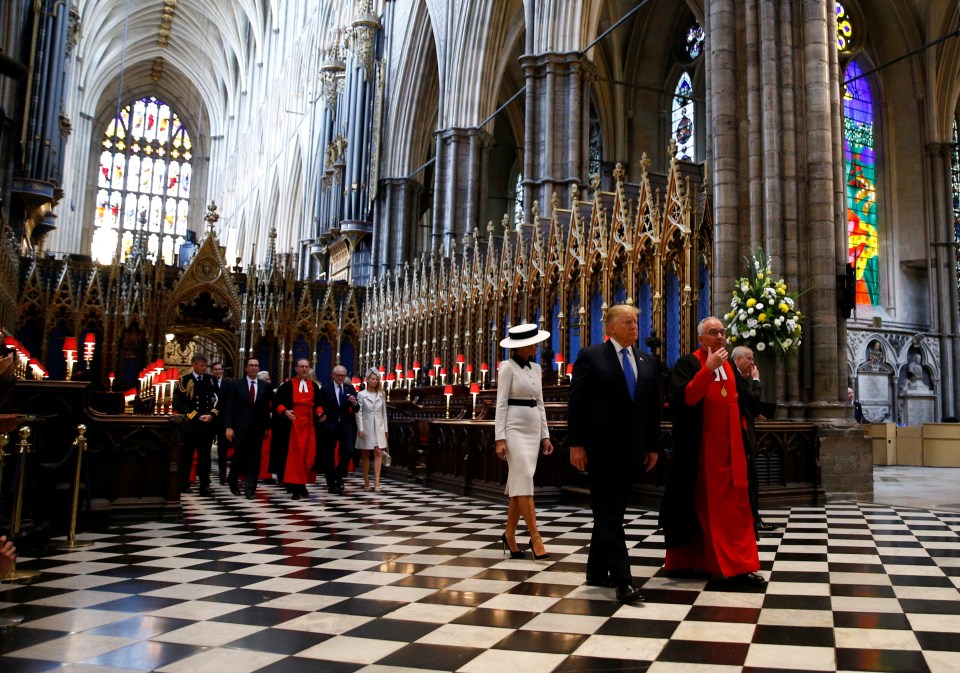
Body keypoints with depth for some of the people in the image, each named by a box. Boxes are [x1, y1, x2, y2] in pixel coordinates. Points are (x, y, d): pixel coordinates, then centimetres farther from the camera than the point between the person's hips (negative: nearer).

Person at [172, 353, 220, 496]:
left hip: (207, 424, 2)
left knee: (205, 456, -1)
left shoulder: (210, 380, 10)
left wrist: (212, 415, -7)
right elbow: (179, 403, -5)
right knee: (186, 456, 7)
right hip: (189, 424, -2)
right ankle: (183, 484, 19)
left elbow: (217, 400, 10)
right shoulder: (184, 380, 1)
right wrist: (197, 416, -11)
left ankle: (205, 486, 0)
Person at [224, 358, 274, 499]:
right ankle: (233, 482, 30)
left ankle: (250, 488, 5)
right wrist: (228, 427, -8)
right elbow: (230, 407, -1)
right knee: (239, 456, 5)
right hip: (241, 427, -1)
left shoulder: (266, 386, 6)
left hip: (258, 427, 1)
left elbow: (267, 407, 8)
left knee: (254, 458, 1)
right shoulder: (237, 385, 3)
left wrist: (267, 426, 2)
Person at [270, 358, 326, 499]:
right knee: (293, 454, -7)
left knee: (308, 454, 3)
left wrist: (320, 413, -8)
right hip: (293, 425, -4)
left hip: (309, 425, 4)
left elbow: (318, 404, 13)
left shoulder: (314, 387, 13)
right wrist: (285, 411, -23)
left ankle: (302, 484, 15)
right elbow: (277, 402, -4)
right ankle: (295, 486, -6)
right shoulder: (287, 385, 2)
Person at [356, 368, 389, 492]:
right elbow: (358, 413, -5)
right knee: (365, 455, 5)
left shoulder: (381, 395, 9)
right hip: (366, 427, -2)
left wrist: (385, 429, 10)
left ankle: (376, 482, -12)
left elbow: (384, 412, 12)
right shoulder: (361, 395, -1)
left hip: (378, 427, 2)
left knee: (378, 453, -9)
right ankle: (366, 482, 14)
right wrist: (360, 429, -12)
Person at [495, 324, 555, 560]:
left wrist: (545, 435, 12)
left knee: (519, 483, 8)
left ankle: (509, 535, 18)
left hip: (533, 430, 7)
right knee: (524, 481, -9)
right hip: (515, 428, -7)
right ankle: (535, 538, -7)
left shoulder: (535, 368, 13)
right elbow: (501, 404, -10)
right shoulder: (508, 367, -6)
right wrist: (500, 438, -15)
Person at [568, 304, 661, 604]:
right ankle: (622, 579, -5)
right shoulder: (591, 356, -4)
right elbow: (576, 403, -7)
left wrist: (652, 446, 10)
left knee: (613, 511, 12)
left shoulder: (647, 361, 12)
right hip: (601, 447, -6)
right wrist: (576, 444, -12)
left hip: (630, 449, 6)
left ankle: (597, 571, 25)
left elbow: (654, 407, 14)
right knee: (609, 512, -5)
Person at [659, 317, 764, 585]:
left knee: (734, 505, 5)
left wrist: (742, 437, 16)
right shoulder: (687, 364, -7)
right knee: (698, 502, 1)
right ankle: (682, 561, 13)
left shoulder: (729, 366, 14)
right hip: (699, 449, -6)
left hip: (729, 447, 6)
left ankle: (739, 565, 10)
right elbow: (685, 398, -23)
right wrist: (709, 368, -26)